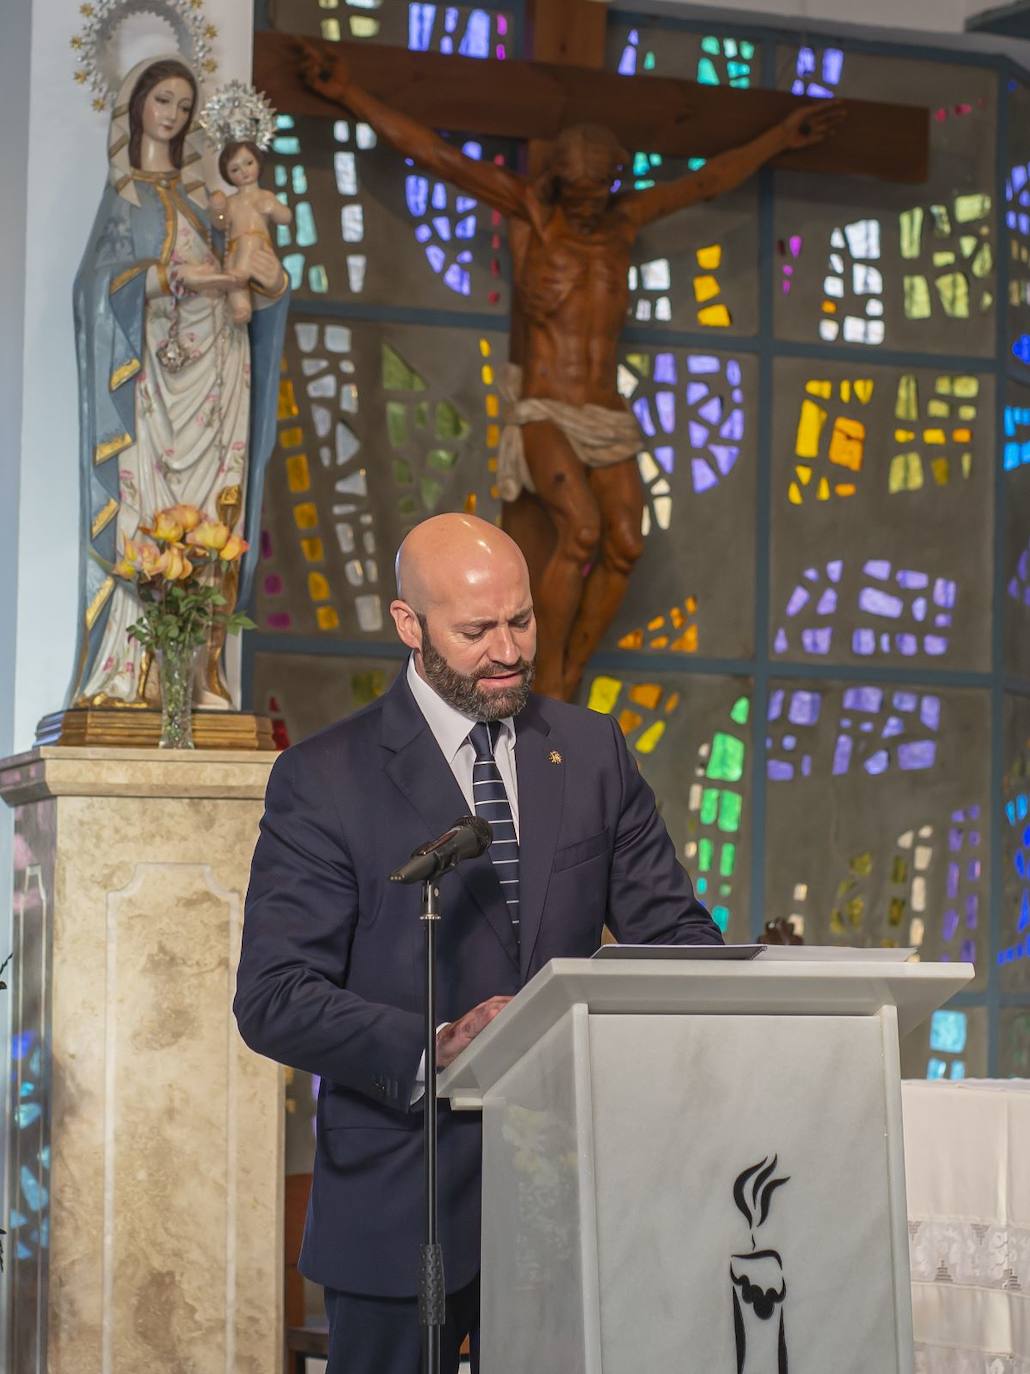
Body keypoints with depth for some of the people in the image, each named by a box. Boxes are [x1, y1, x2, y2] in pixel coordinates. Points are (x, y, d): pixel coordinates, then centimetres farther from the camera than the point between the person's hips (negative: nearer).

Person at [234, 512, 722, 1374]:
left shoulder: (594, 752, 8)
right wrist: (433, 1049, -25)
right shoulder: (324, 779, -5)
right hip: (400, 1202, -3)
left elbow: (669, 927, 9)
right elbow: (274, 999, -11)